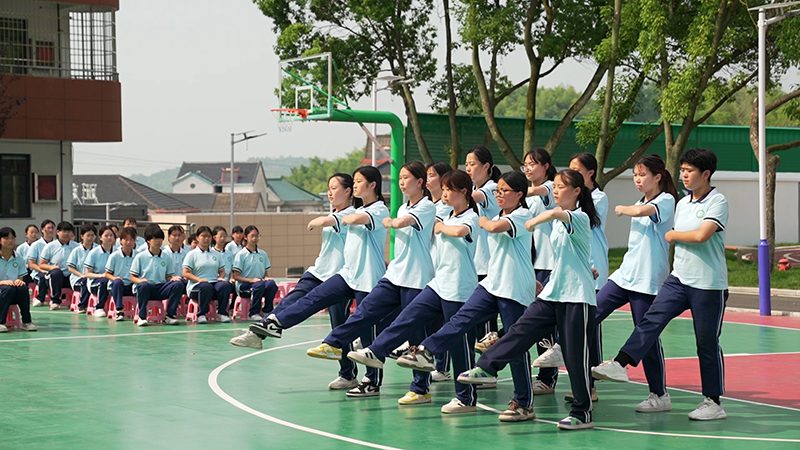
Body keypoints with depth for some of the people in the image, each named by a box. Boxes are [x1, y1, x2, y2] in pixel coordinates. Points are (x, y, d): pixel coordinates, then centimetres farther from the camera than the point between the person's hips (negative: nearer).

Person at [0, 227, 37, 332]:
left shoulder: (19, 259, 8)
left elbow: (21, 278, 9)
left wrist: (20, 281, -16)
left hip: (15, 296, 3)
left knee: (23, 288, -30)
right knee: (9, 288, -36)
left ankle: (26, 322, -20)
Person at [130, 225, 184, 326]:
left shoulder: (167, 257, 13)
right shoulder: (140, 257, 3)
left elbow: (168, 276, 15)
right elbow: (132, 278, 2)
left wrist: (173, 278, -9)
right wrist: (140, 280, -20)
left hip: (161, 289, 3)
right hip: (146, 288, -3)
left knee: (178, 284, -24)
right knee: (144, 285, -40)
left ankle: (169, 315, -17)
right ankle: (142, 317, -26)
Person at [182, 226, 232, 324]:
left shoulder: (215, 254, 22)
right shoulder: (192, 254, 7)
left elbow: (222, 271, 22)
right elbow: (186, 273, -2)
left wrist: (221, 277, -2)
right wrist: (199, 279, -18)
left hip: (214, 283, 4)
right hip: (196, 286, -4)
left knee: (225, 285, -30)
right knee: (206, 287, -39)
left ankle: (222, 313, -21)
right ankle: (201, 314, -25)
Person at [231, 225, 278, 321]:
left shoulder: (263, 254, 14)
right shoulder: (241, 255, 0)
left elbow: (266, 273, 17)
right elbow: (236, 276, -4)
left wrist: (266, 277, -7)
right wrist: (251, 280, -18)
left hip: (261, 282, 4)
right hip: (244, 286, -4)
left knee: (271, 283, -31)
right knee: (259, 285, -37)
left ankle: (267, 311, -17)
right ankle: (253, 313, -24)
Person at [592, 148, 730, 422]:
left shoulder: (717, 202, -10)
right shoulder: (682, 204, 12)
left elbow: (701, 235, -24)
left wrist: (672, 235, -8)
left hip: (709, 285, -6)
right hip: (679, 278, 6)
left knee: (707, 344, 2)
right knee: (652, 319, -14)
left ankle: (713, 402, 12)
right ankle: (620, 364, -24)